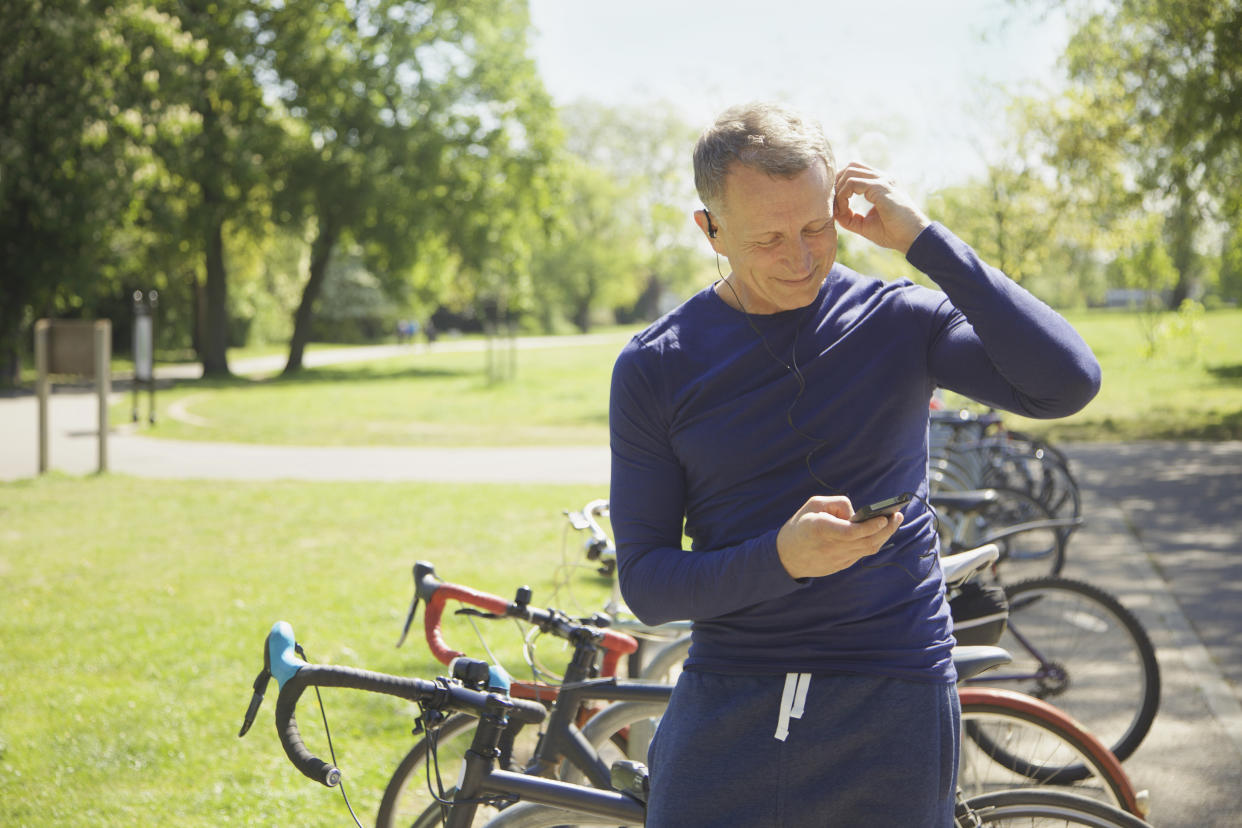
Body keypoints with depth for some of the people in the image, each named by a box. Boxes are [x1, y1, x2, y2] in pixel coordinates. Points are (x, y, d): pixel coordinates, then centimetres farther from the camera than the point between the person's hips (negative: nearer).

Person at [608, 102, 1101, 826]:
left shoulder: (897, 320, -1)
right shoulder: (654, 369, -1)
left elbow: (1068, 383, -17)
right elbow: (645, 583, -4)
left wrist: (924, 239, -17)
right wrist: (782, 557, -22)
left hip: (895, 711, 0)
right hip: (727, 712, 1)